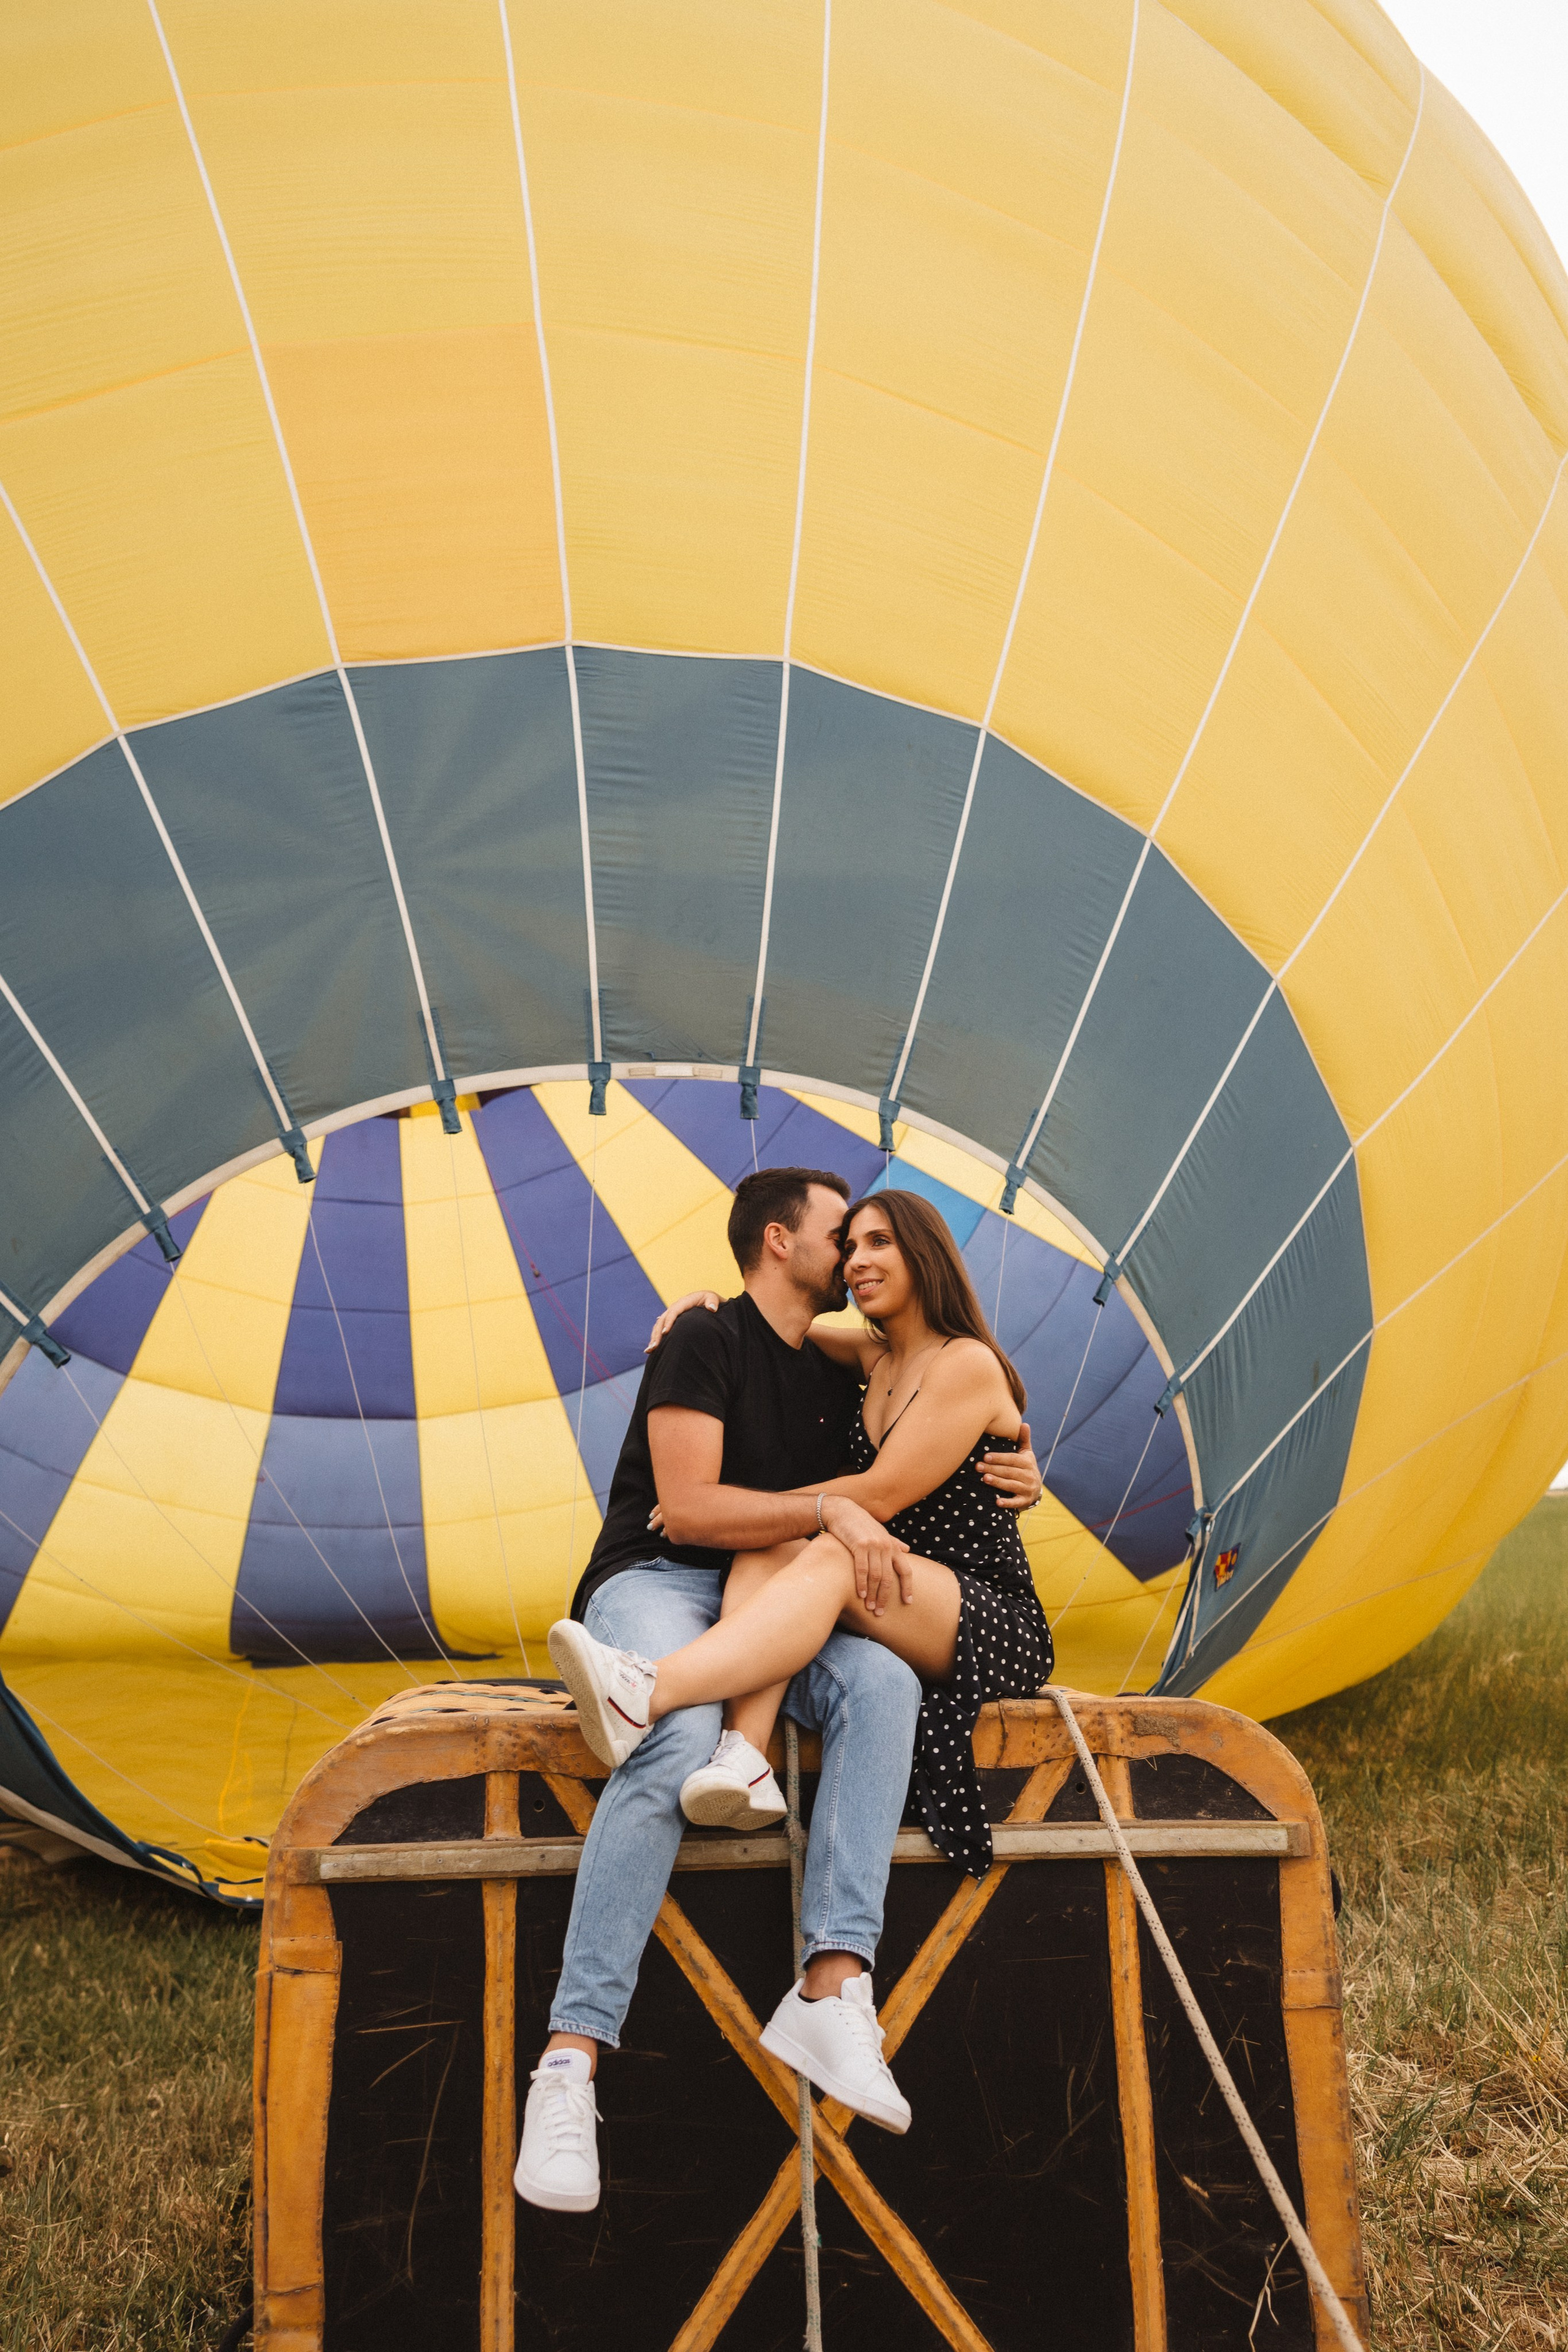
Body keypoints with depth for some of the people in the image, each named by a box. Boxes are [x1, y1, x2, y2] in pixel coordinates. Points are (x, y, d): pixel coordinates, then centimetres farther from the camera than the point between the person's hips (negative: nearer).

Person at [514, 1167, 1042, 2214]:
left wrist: (1015, 1481, 9)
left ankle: (837, 1992, -38)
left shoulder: (842, 1371, 18)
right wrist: (829, 1507, -18)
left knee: (884, 1682, -27)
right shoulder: (706, 1341, -3)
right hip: (657, 1583, -5)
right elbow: (688, 1508, -13)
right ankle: (571, 2064, -36)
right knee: (677, 1750, -37)